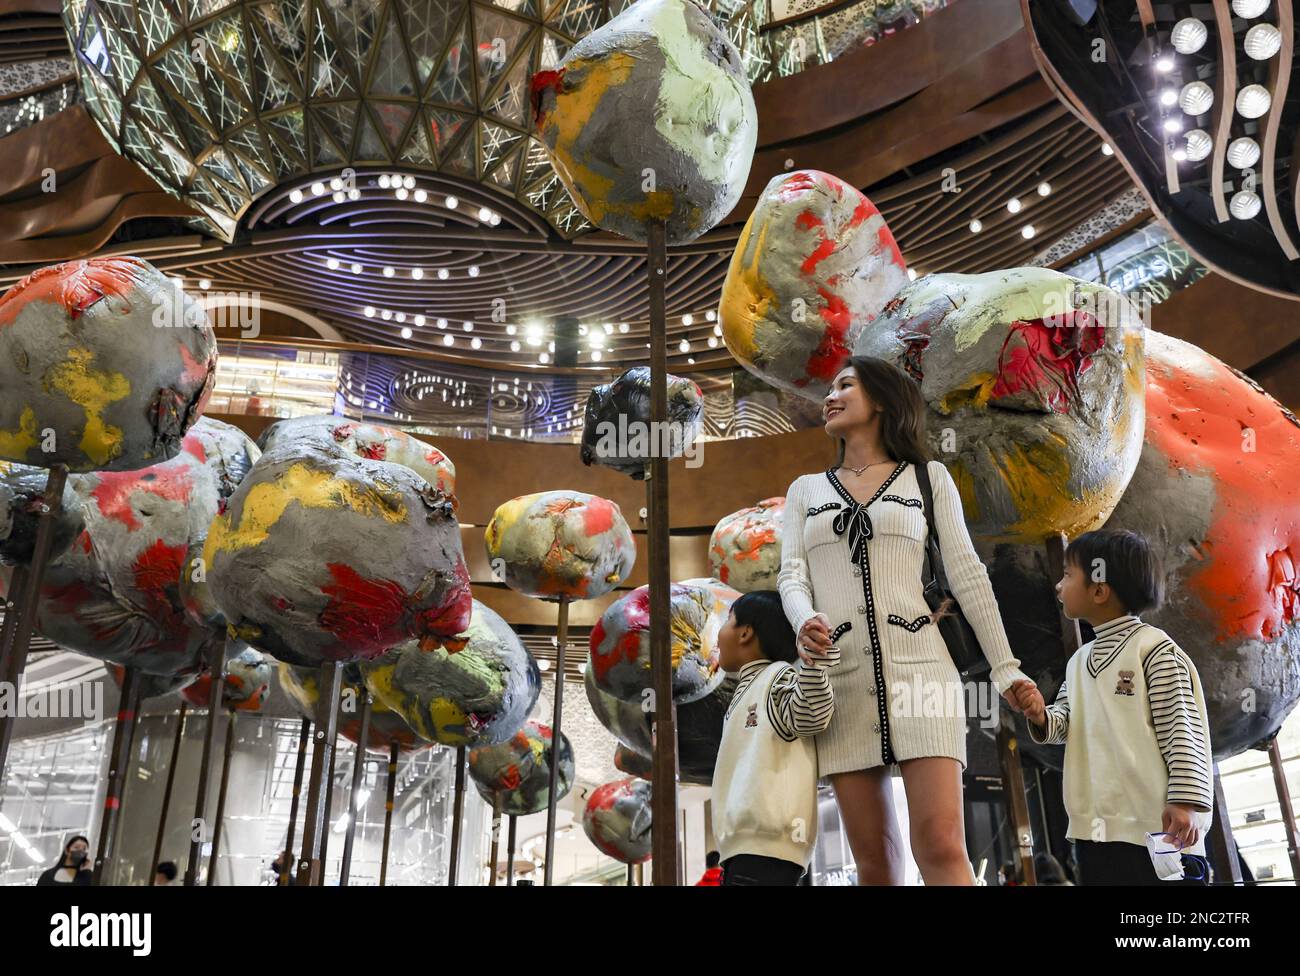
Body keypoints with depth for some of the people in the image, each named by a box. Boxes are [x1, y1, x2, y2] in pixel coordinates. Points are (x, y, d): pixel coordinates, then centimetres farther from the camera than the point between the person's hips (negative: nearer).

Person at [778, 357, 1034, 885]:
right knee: (875, 862, 1)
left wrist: (1005, 667, 3)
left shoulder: (928, 477, 13)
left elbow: (966, 575, 8)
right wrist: (805, 620, -15)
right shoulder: (805, 490, 19)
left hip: (918, 668, -2)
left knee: (942, 848, -14)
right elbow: (791, 575, 7)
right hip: (840, 679, 2)